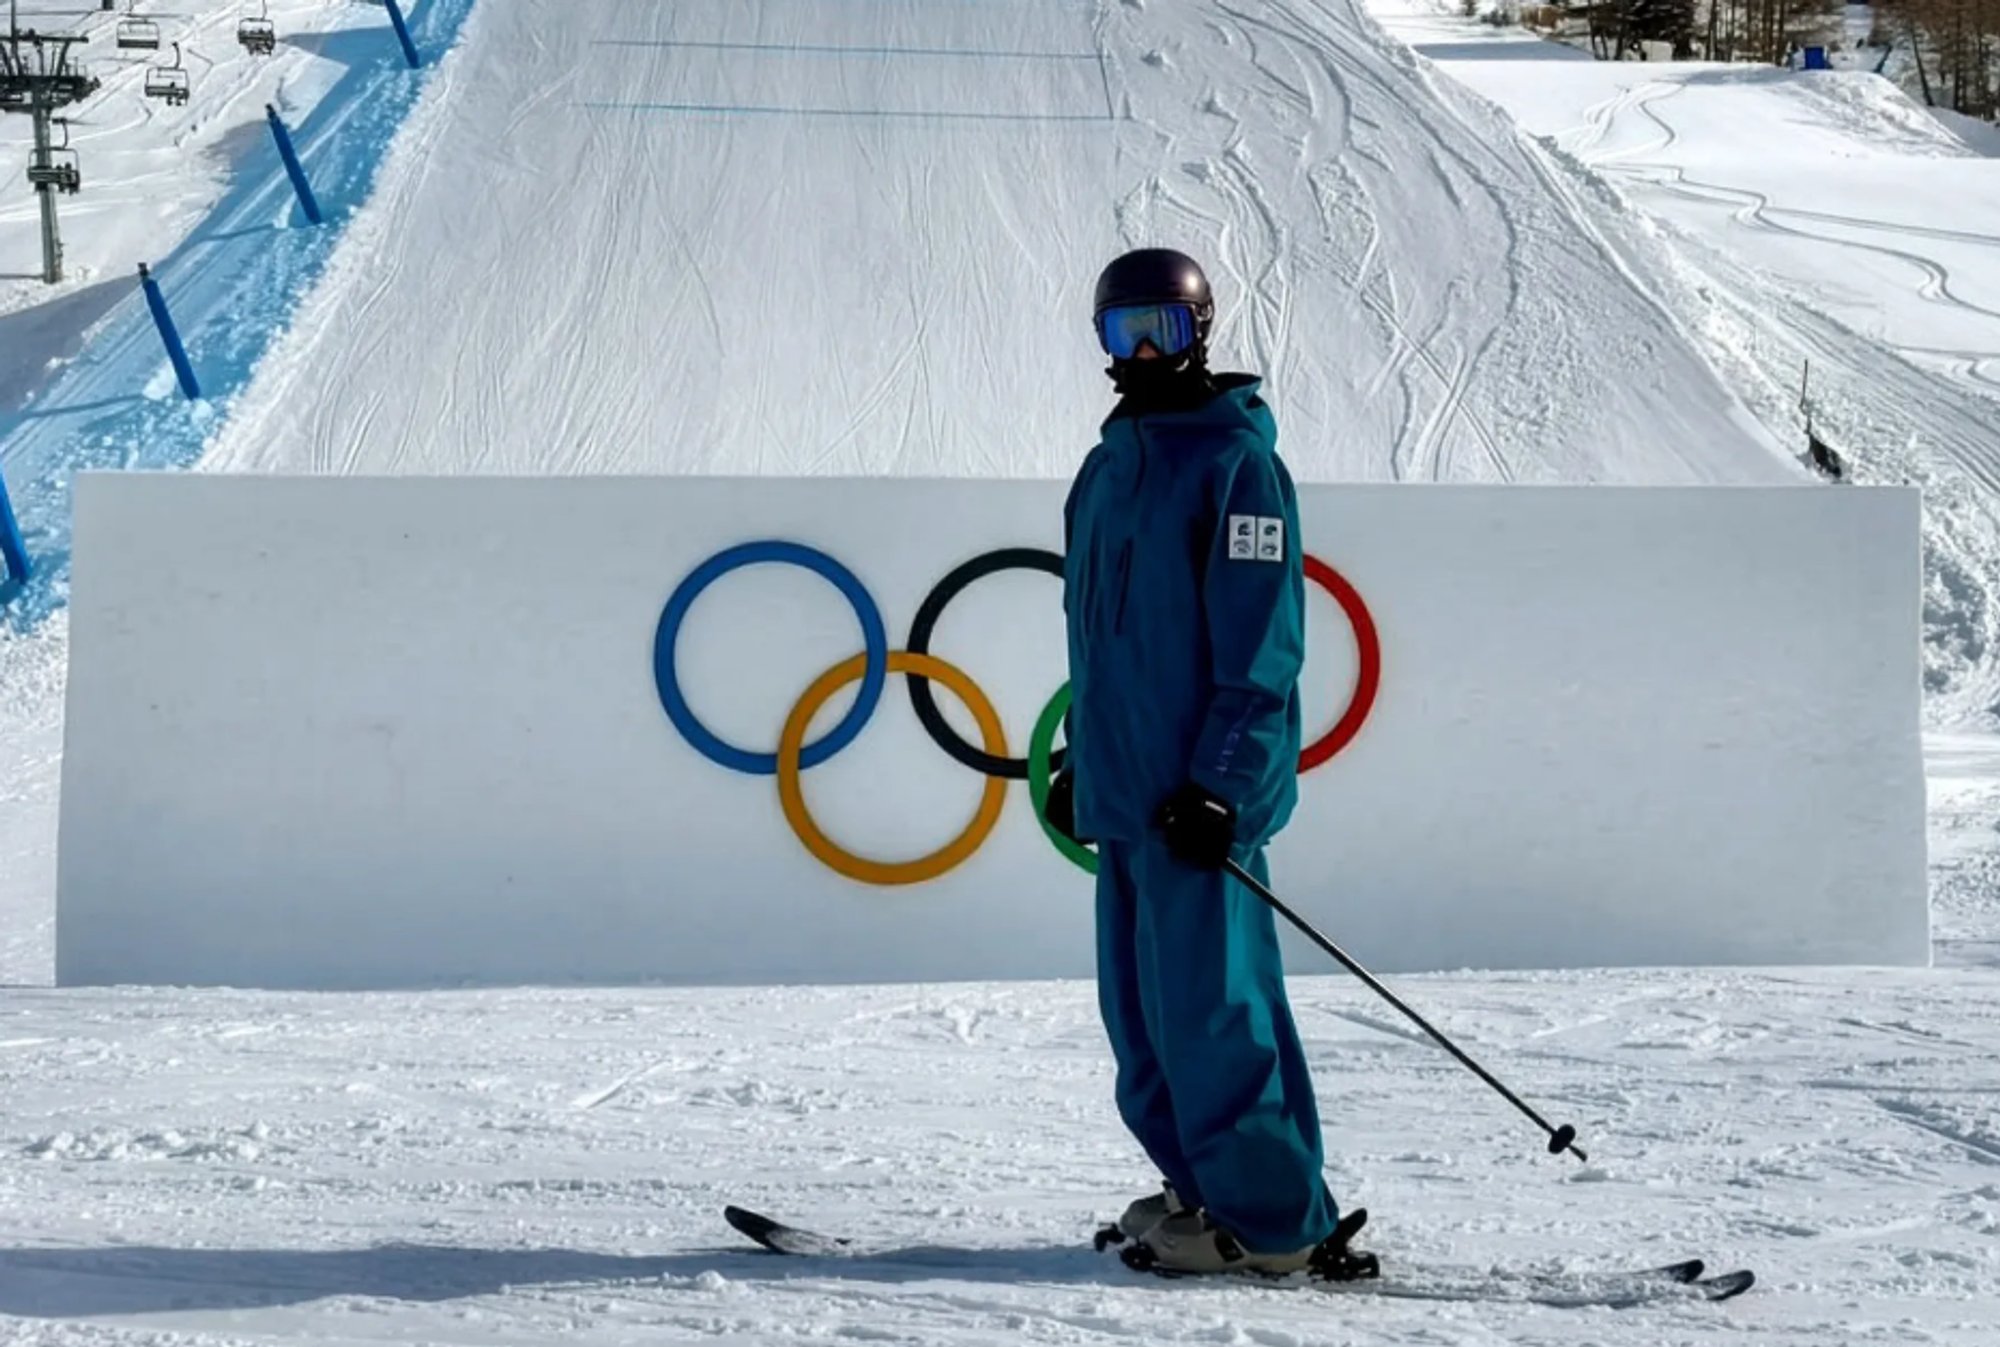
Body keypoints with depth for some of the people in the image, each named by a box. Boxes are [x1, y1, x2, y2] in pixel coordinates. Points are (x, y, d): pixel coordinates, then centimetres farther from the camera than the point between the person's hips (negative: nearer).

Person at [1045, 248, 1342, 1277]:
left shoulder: (1237, 460, -8)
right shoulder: (1110, 466, 18)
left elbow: (1261, 642, -14)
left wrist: (1220, 783, -20)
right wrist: (1081, 757, 21)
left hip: (1200, 794, -9)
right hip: (1124, 787, 9)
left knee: (1205, 1005, -10)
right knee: (1141, 1005, 10)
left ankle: (1265, 1219, -4)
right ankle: (1205, 1186, 18)